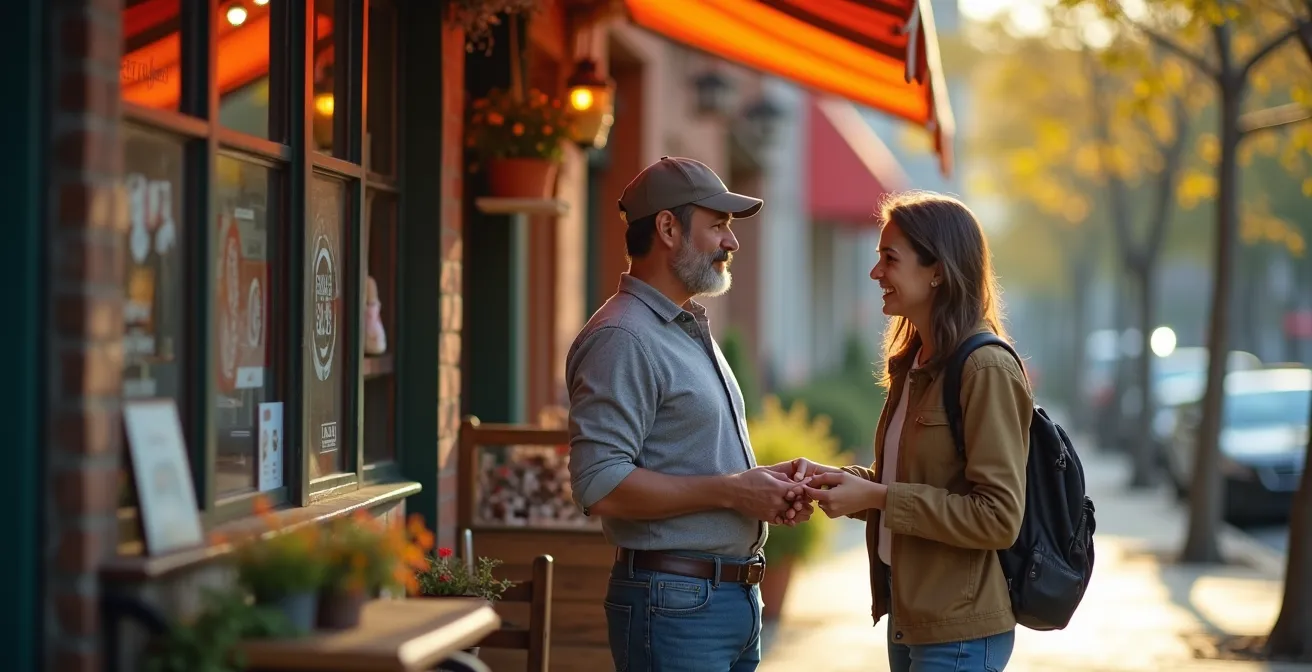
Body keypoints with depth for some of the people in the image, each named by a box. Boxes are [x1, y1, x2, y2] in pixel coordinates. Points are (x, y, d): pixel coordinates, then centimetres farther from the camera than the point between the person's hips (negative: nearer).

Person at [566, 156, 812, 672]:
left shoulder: (692, 331, 18)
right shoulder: (622, 339, -14)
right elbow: (600, 484, -23)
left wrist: (764, 484, 6)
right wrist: (731, 491, -18)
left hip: (736, 595, 9)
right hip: (675, 604, -9)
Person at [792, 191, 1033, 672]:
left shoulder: (987, 370, -16)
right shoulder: (914, 364, 10)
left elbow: (999, 516, -20)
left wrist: (876, 497, -20)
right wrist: (838, 479, 0)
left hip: (959, 633, -8)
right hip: (907, 617, 8)